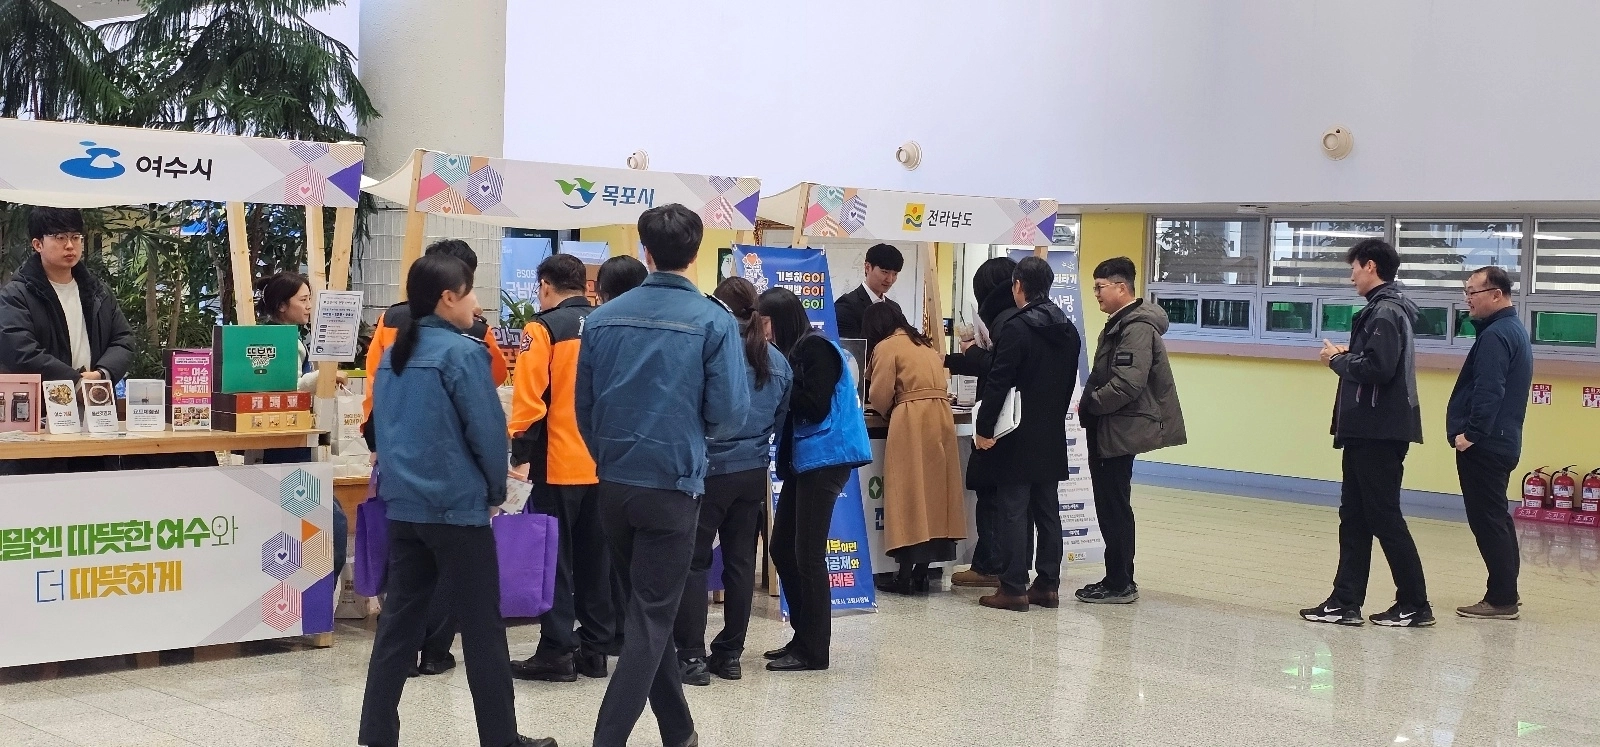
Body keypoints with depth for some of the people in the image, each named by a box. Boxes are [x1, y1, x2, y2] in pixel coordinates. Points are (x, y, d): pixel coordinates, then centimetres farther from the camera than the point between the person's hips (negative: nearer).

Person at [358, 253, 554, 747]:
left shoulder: (393, 354, 10)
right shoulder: (461, 352, -13)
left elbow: (383, 424, 16)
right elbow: (488, 430, -13)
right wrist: (496, 490, 1)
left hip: (403, 504, 7)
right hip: (456, 507, -7)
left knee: (399, 621, 9)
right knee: (482, 627, 2)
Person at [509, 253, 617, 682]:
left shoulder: (544, 329, -8)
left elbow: (529, 397, -15)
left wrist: (521, 455, -10)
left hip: (559, 464, -5)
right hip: (605, 464, 6)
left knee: (555, 558, 2)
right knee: (596, 558, 12)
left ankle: (557, 651, 2)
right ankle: (595, 649, 16)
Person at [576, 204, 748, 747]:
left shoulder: (603, 317, 0)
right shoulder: (714, 322, -10)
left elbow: (583, 405, 6)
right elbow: (729, 415, -11)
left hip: (613, 484, 4)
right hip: (672, 485, -4)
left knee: (647, 607, 18)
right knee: (651, 619, 4)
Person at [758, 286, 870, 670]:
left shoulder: (816, 349, -12)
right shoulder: (796, 349, 14)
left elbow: (815, 407, -18)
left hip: (823, 460, -10)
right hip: (801, 459, 10)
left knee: (808, 555, -6)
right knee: (782, 549, 11)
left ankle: (813, 650, 1)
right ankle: (803, 638, 21)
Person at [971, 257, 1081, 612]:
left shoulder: (1015, 326, -15)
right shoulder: (1067, 329, 10)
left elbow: (998, 382, -18)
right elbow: (1069, 382, 14)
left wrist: (984, 428, -15)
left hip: (1018, 437, -7)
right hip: (1052, 436, 7)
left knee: (1014, 510, -3)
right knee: (1047, 510, 11)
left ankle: (1013, 587, -2)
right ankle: (1048, 584, 14)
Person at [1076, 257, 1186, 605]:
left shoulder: (1137, 328, -17)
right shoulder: (1119, 324, 15)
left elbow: (1127, 385, -26)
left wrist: (1090, 404, -14)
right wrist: (1089, 404, 7)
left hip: (1119, 432, -10)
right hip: (1109, 431, 10)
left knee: (1114, 508, -3)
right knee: (1112, 507, 13)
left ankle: (1119, 584, 4)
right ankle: (1119, 579, 21)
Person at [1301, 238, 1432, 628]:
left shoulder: (1386, 312, -14)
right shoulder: (1383, 308, 17)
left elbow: (1377, 368, -25)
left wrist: (1338, 360, -11)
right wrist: (1347, 357, 5)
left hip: (1379, 434, -10)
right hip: (1368, 431, 10)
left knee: (1384, 519, -3)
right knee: (1354, 517, 10)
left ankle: (1415, 605, 5)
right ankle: (1346, 602, 13)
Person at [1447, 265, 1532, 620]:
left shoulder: (1495, 335, -15)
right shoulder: (1515, 331, 17)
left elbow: (1488, 391, -25)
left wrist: (1471, 433, -22)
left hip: (1483, 445, -11)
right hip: (1502, 442, 11)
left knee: (1487, 521, -7)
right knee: (1496, 520, 15)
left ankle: (1502, 599, -5)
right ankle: (1505, 594, 20)